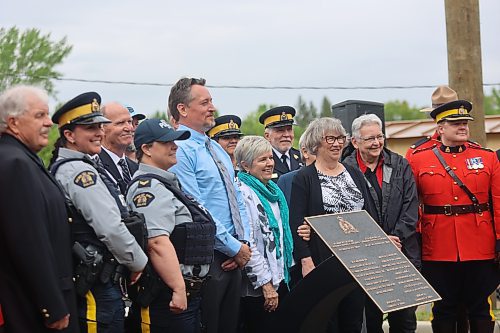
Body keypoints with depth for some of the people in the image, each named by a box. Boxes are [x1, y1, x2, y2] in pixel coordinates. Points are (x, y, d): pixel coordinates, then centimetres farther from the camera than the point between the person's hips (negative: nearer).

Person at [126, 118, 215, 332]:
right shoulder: (148, 187, -14)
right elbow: (157, 242, -25)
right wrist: (179, 289, -26)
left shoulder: (166, 184, 19)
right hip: (170, 297, -10)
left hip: (187, 293, 10)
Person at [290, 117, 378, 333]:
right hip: (322, 263, -4)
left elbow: (371, 217, 13)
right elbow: (297, 224, -8)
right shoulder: (304, 178, -2)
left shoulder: (355, 174, 13)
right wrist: (306, 261, -16)